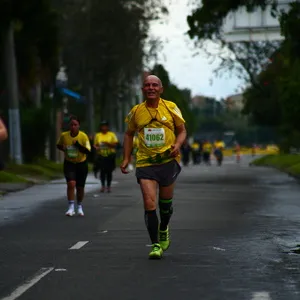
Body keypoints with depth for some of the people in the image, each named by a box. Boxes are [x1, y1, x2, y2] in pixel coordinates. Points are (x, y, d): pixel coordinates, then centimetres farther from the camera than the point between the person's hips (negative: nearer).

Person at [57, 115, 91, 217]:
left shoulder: (83, 136, -15)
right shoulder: (64, 136, -9)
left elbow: (88, 151, -18)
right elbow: (59, 145, 10)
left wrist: (78, 145, -33)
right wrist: (63, 148, -12)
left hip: (81, 164, 0)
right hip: (69, 163, 0)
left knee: (80, 187, 9)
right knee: (71, 184, -20)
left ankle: (79, 207, 31)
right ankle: (71, 207, -16)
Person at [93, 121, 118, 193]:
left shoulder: (112, 135, 3)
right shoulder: (97, 135, 9)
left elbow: (115, 144, -3)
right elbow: (95, 144, 14)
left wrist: (108, 143, -19)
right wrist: (96, 147, -9)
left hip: (110, 156, -1)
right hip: (101, 156, 1)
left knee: (109, 172, 0)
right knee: (102, 171, -8)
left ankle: (108, 186, 11)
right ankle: (103, 185, 5)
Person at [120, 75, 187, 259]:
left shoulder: (170, 108, 0)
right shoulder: (136, 111, 3)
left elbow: (182, 130, 7)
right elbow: (129, 134, 16)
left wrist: (177, 145, -13)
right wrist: (126, 159, 8)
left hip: (168, 160, 0)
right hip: (145, 162, 0)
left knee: (165, 201, 11)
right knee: (149, 203, -12)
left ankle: (164, 230, 42)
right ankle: (156, 245, -5)